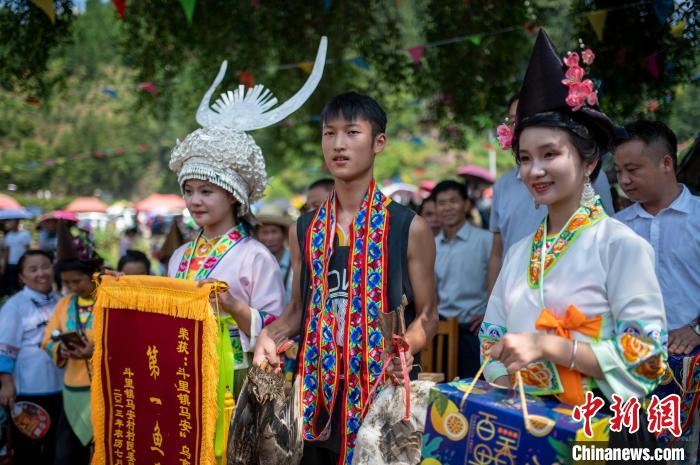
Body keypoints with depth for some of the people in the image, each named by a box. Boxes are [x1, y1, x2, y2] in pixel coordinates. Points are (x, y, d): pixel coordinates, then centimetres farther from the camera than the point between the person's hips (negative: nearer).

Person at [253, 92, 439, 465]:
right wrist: (270, 335, -3)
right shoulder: (304, 230, 9)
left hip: (382, 386, -3)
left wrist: (407, 345, -20)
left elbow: (427, 314, 0)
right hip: (316, 390, 4)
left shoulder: (409, 228, -3)